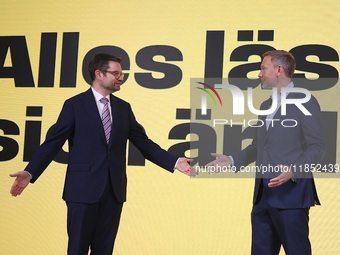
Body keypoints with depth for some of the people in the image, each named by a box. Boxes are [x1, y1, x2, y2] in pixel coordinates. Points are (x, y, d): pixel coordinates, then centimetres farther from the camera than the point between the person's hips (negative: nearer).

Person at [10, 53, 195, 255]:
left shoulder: (123, 107, 11)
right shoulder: (75, 105, -2)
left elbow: (144, 142, 10)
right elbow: (53, 142, -5)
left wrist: (174, 162, -1)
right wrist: (30, 172, -16)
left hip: (114, 188, 4)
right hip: (84, 187, -4)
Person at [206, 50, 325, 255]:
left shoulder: (305, 101, -5)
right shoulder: (266, 105, 20)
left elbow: (317, 147, -11)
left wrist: (293, 170, -25)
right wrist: (232, 160, 14)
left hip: (291, 191, -8)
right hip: (263, 192, 8)